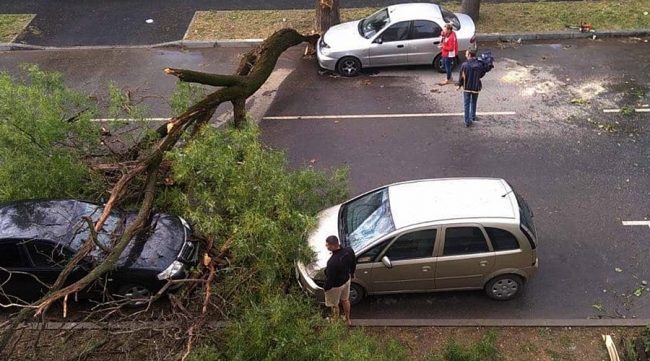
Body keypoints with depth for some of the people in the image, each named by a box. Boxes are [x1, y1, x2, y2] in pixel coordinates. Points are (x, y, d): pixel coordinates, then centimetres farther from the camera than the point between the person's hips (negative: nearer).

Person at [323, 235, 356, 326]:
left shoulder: (332, 262, -41)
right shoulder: (349, 250, -21)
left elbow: (330, 278, -26)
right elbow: (354, 264, -1)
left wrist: (326, 288, -6)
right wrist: (351, 274, 18)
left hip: (335, 286, -6)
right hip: (346, 281, 6)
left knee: (334, 305, 22)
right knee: (345, 300, 31)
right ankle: (348, 320, 53)